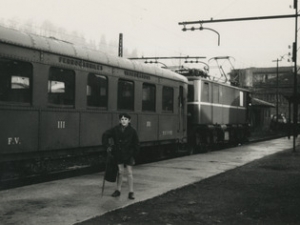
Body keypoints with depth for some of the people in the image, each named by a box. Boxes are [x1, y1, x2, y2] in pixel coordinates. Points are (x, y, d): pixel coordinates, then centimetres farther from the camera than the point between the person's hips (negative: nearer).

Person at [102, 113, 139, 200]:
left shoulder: (132, 131, -10)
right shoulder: (115, 130, -6)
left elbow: (136, 145, -5)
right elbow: (105, 135, 6)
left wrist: (134, 156, -7)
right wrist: (108, 145, -3)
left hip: (128, 154, -2)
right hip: (118, 154, 2)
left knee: (129, 172, -1)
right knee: (120, 171, 7)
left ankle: (131, 192, 5)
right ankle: (118, 190, 20)